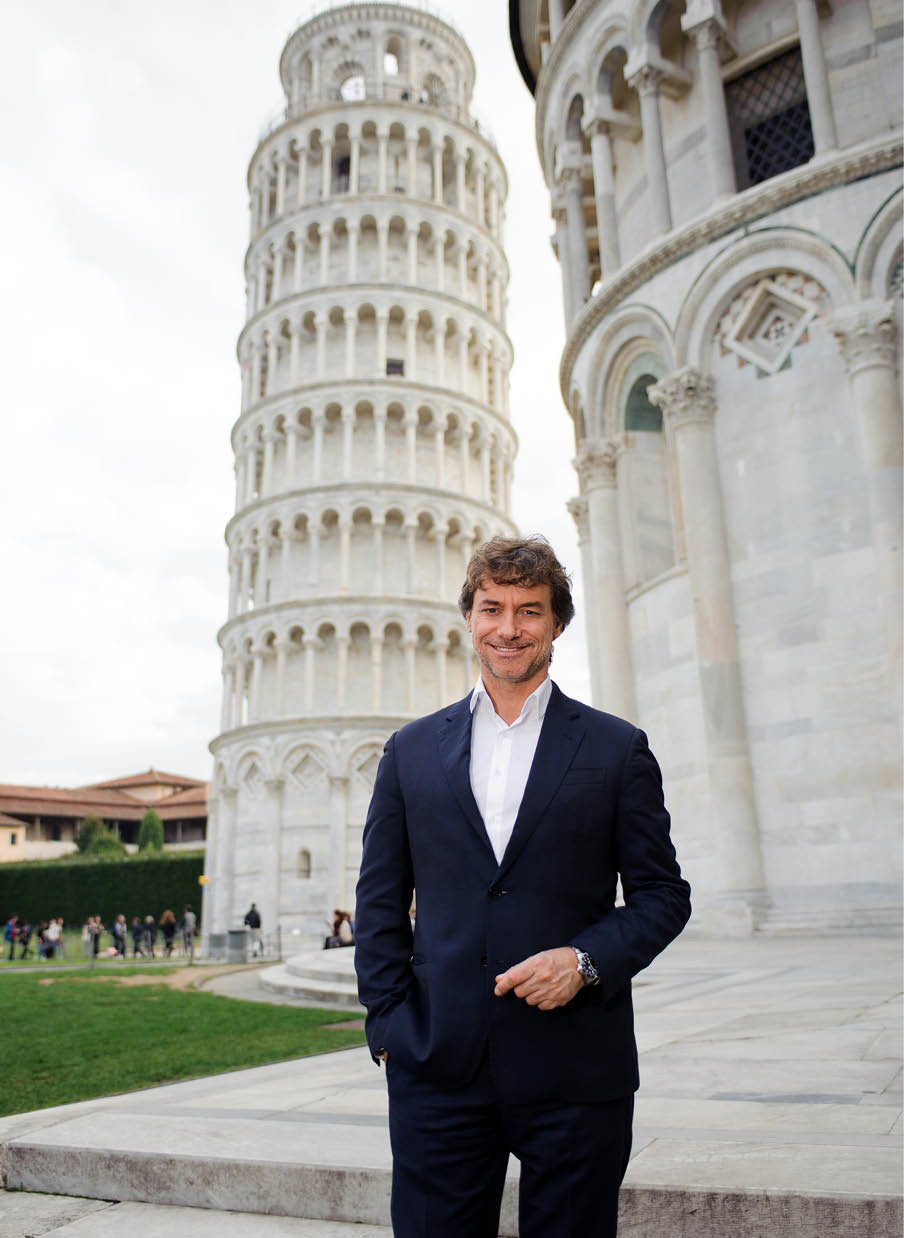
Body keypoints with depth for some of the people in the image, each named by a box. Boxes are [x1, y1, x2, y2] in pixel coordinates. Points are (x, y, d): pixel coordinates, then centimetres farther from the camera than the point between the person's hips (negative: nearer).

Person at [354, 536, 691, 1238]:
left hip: (575, 1074, -1)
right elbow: (380, 900, 9)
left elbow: (662, 893, 4)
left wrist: (585, 960, -12)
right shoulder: (412, 751, 8)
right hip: (436, 1068, 1)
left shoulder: (617, 749, 3)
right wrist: (389, 1023, 0)